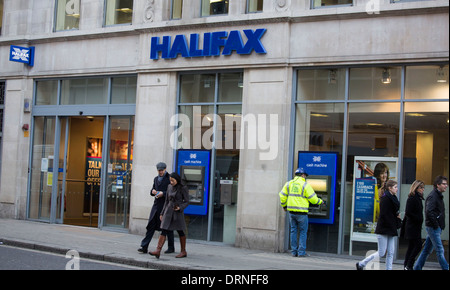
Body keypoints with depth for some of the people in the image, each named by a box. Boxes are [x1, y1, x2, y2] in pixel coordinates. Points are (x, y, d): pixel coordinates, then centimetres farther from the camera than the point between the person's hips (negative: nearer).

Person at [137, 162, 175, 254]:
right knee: (151, 226, -1)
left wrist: (163, 193, -19)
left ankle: (171, 247, 16)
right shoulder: (156, 179, 16)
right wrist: (152, 191, 1)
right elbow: (152, 189, 24)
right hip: (156, 205, 5)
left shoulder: (169, 178, -4)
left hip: (166, 205, -5)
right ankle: (144, 247, -3)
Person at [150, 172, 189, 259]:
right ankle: (158, 250, -13)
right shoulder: (169, 187, 9)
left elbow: (187, 202, -4)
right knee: (164, 231, -5)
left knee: (180, 232, 5)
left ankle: (183, 252, 17)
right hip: (168, 211, 5)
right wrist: (162, 213, 14)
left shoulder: (183, 188, -6)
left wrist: (180, 208, -21)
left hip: (178, 213, -4)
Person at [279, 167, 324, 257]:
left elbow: (282, 195, 8)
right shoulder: (305, 185, -6)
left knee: (293, 231, 10)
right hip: (301, 212, -5)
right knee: (303, 232, 4)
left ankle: (294, 252, 11)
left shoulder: (289, 183, 8)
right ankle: (301, 252, 1)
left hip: (291, 211, 5)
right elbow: (312, 198, -5)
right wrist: (320, 202, 13)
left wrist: (284, 206, 22)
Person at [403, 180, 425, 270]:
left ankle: (407, 266, 14)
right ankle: (409, 266, -5)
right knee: (418, 246, -11)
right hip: (412, 227, -9)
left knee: (411, 247, 10)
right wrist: (419, 219, -16)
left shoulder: (418, 198, 14)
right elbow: (408, 213, -19)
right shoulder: (412, 198, -13)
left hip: (416, 227, 9)